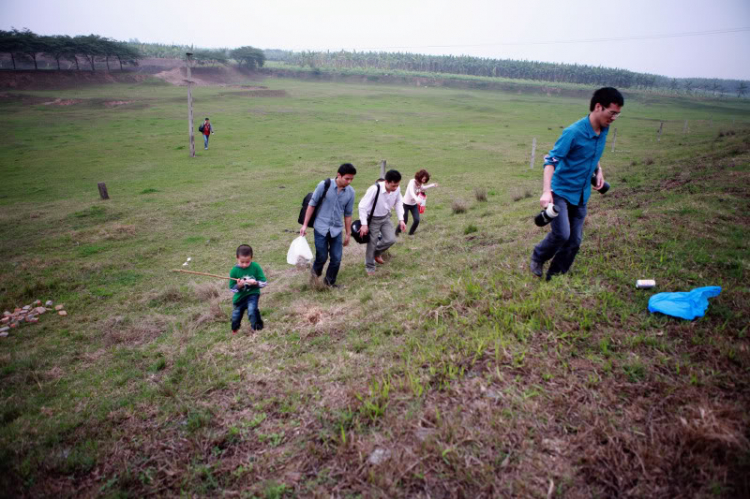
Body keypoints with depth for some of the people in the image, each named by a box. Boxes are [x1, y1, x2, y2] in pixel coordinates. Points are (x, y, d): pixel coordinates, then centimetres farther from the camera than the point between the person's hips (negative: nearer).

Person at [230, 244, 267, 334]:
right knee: (235, 316, 19)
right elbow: (232, 289, -10)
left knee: (252, 310, -29)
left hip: (253, 294, -2)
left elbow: (264, 283, -12)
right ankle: (234, 330, 51)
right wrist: (238, 285, -30)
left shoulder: (255, 267, -16)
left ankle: (257, 328, -7)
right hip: (240, 296, 3)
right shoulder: (234, 270, -14)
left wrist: (255, 283, -31)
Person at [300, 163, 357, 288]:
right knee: (322, 256, 3)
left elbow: (348, 214, 7)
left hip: (337, 230, 3)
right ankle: (316, 270, 37)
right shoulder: (324, 185, -13)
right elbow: (312, 204, -5)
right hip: (321, 228, -3)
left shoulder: (351, 192, -3)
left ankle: (330, 281, 28)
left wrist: (348, 234, 11)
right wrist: (305, 225, -6)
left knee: (336, 258, 3)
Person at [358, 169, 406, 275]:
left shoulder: (397, 190, -17)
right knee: (372, 244, 4)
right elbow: (362, 206, -26)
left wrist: (401, 219, -5)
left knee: (391, 239, -1)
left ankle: (377, 252, 31)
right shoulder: (375, 189, -33)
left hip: (385, 217, 5)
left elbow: (399, 204, 3)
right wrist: (364, 224, -23)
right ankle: (370, 267, 26)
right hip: (373, 219, -5)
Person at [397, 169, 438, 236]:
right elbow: (411, 192, -47)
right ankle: (397, 232, 24)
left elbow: (423, 188, 22)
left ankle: (411, 233, 15)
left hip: (414, 204, 6)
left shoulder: (420, 184, -3)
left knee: (417, 220, -6)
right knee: (404, 221, -2)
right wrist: (416, 199, -66)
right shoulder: (412, 182, -26)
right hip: (406, 204, -6)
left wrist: (433, 185, 13)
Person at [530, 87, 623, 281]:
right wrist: (546, 191, -33)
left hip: (581, 195, 7)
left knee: (575, 240, 6)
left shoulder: (603, 130, 4)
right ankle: (537, 258, 11)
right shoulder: (574, 132, -19)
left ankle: (555, 276, 21)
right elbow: (550, 160, -22)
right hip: (561, 190, -7)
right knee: (562, 234, -18)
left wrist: (598, 170, 7)